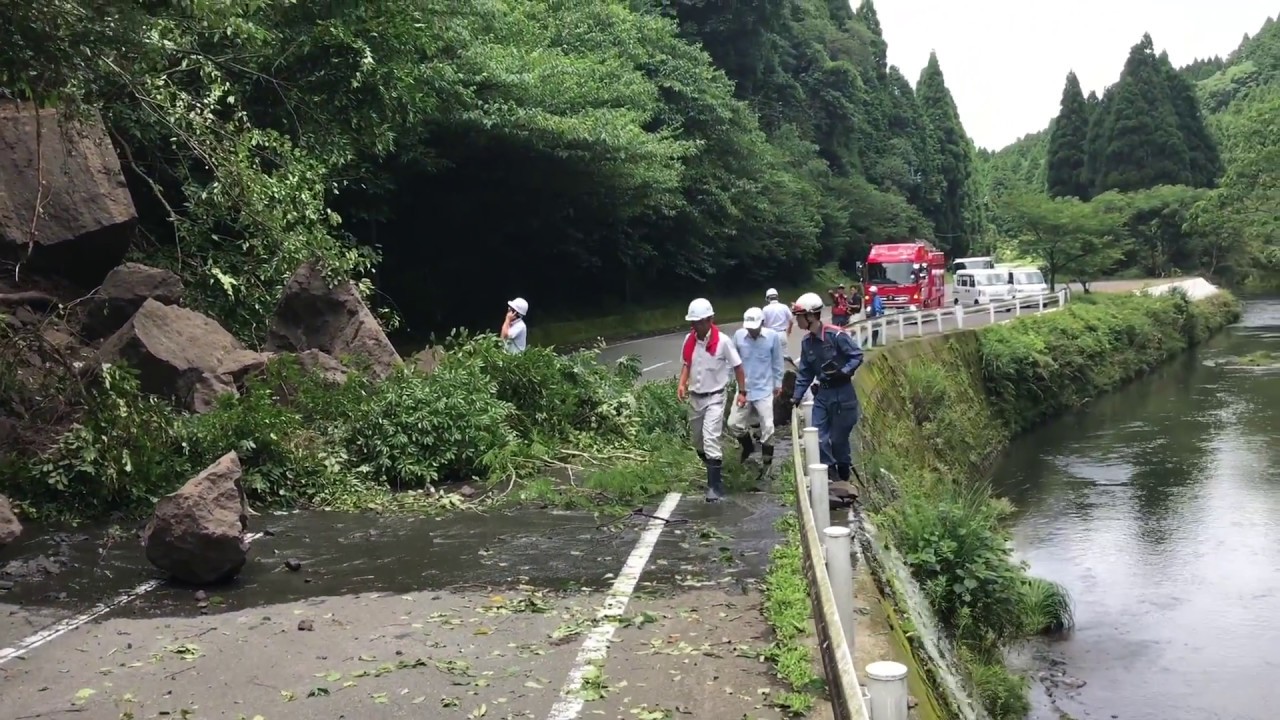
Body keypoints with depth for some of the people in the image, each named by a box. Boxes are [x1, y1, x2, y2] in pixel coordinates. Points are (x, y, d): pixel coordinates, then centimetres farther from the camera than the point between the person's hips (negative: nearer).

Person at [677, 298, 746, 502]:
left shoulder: (722, 341, -15)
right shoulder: (689, 340, -1)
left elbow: (737, 366, -5)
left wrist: (742, 391, -4)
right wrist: (682, 384, -3)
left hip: (714, 397, -6)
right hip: (694, 397, 6)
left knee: (710, 439, -15)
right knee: (697, 441, 16)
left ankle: (715, 486, -10)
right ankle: (714, 470, 39)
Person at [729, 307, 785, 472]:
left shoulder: (773, 337, -11)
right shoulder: (738, 335, -9)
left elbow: (777, 362, 0)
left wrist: (778, 383, 6)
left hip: (764, 390, -2)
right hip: (743, 389, 2)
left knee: (767, 427, 0)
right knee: (734, 423, 5)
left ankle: (767, 462, 16)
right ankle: (748, 446, 34)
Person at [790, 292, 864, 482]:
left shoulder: (836, 335, -18)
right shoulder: (807, 341, 4)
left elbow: (857, 355, -11)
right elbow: (804, 372, 11)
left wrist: (844, 372, -23)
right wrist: (797, 396, 8)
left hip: (841, 394, -6)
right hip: (821, 393, 6)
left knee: (838, 438, 2)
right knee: (818, 437, 0)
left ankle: (844, 476, 23)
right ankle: (830, 474, 13)